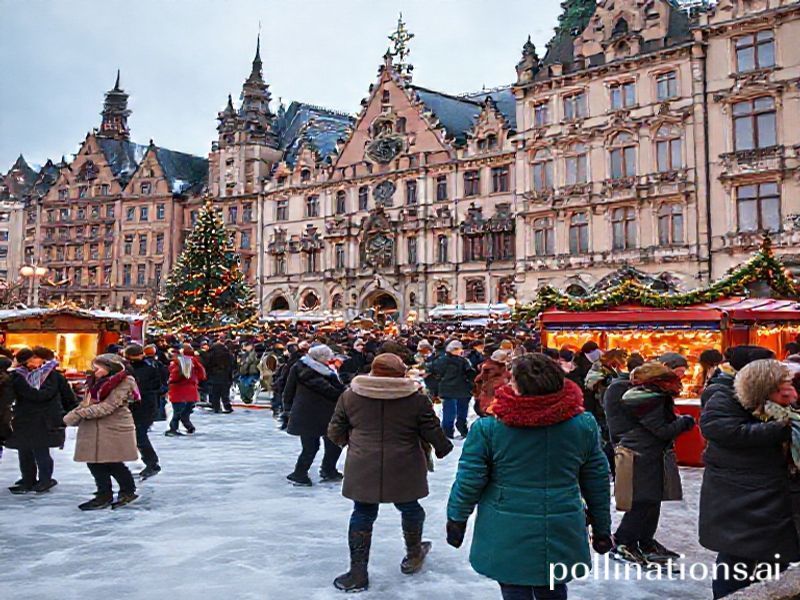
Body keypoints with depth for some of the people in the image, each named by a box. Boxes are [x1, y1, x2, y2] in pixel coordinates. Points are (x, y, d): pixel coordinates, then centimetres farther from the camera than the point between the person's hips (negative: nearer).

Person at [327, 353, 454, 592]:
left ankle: (358, 573, 13)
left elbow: (335, 432, 6)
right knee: (409, 508, 20)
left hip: (363, 470, 1)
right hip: (404, 470, 0)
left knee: (362, 515, 12)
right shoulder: (416, 398, -5)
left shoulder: (349, 395, 0)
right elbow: (433, 432, -1)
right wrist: (443, 448, 19)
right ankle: (413, 556, 40)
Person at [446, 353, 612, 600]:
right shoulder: (584, 425, -6)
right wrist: (602, 529, 17)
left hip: (507, 539, -3)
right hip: (562, 537, 3)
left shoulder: (487, 428, -15)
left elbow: (469, 481, -8)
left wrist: (456, 519, 9)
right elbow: (597, 482, 4)